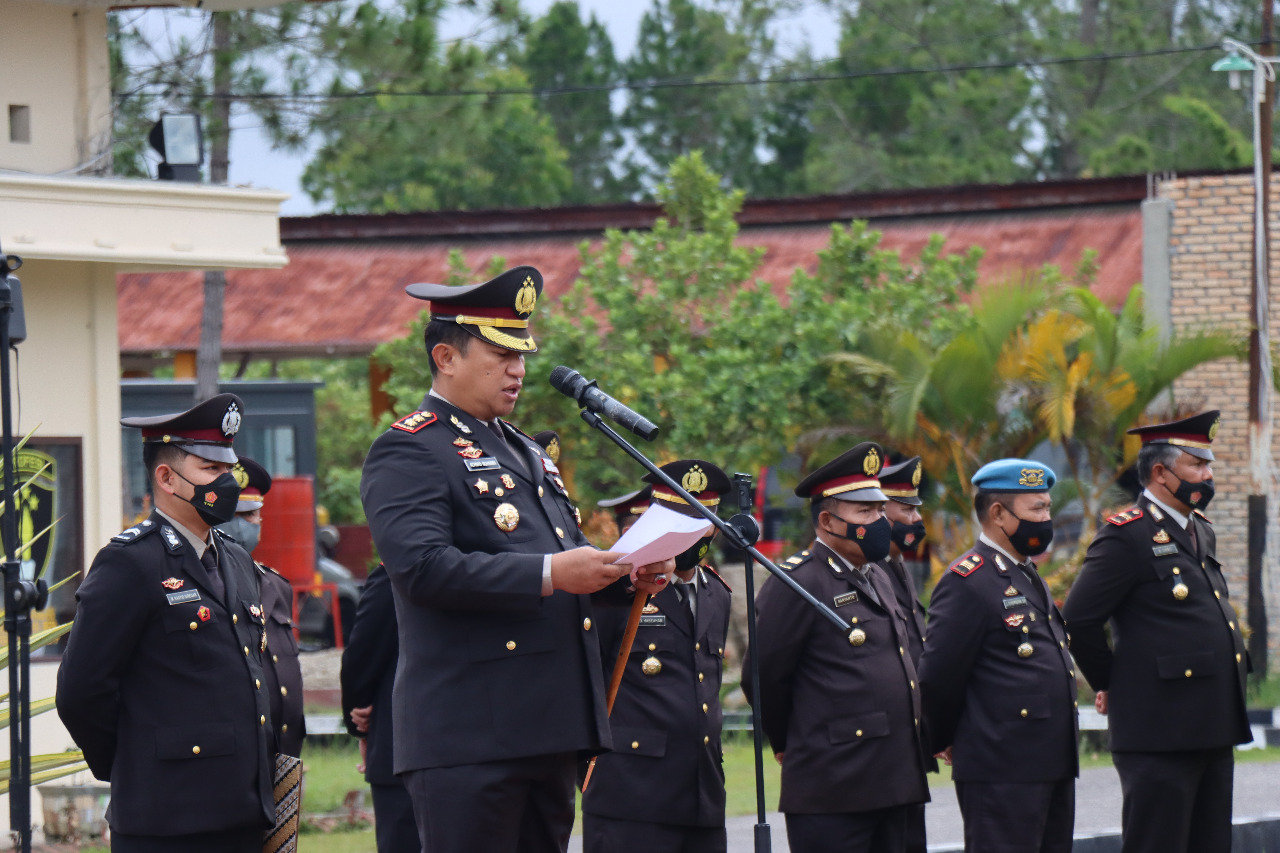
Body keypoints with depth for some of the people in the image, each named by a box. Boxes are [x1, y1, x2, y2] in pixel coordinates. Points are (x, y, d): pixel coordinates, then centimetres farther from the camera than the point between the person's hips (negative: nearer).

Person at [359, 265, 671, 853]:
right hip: (468, 733, -9)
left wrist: (627, 577, 8)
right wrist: (548, 574, -23)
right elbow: (423, 567, -21)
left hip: (546, 729, 9)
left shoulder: (523, 450, 24)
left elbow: (566, 555, 30)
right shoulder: (409, 452, -7)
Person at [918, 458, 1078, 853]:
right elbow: (938, 676, -13)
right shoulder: (967, 582, -13)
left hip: (1053, 765, 10)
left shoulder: (1028, 577, 18)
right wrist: (945, 742, 0)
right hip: (1001, 772, -10)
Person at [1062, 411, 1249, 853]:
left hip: (1212, 732, 9)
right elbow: (1080, 619, -13)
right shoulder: (1127, 535, -11)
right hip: (1159, 731, -9)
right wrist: (1110, 684, -2)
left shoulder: (1201, 531, 17)